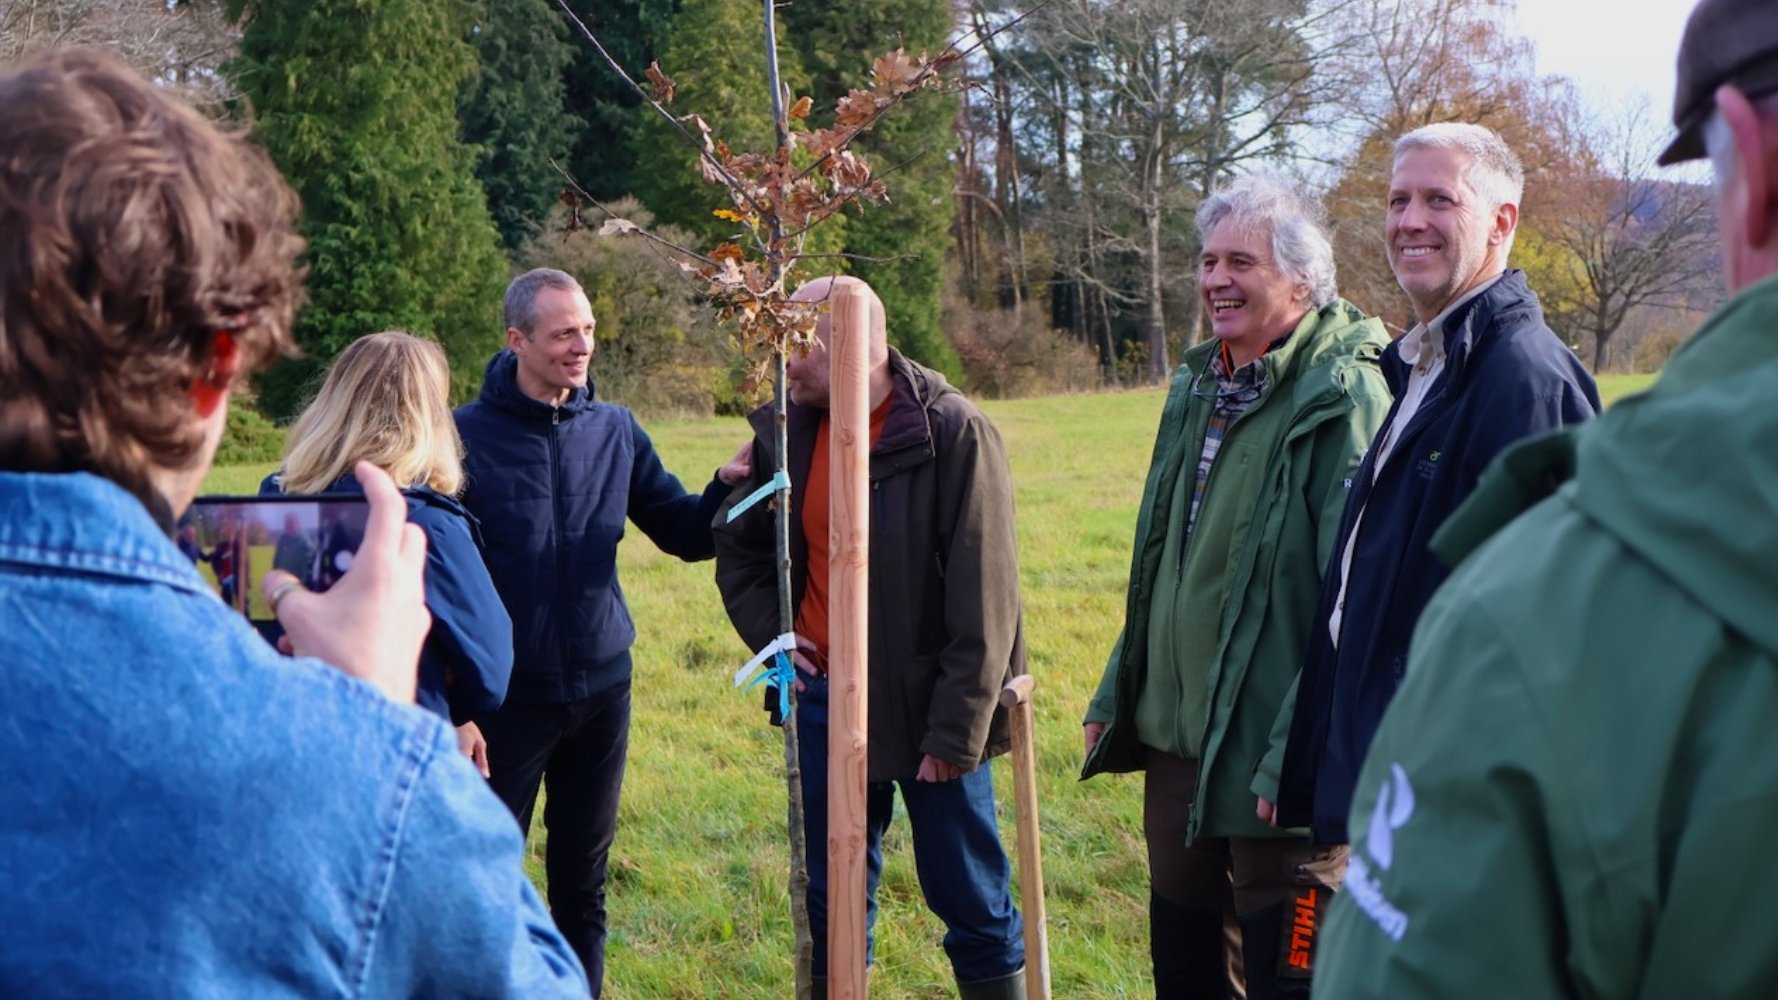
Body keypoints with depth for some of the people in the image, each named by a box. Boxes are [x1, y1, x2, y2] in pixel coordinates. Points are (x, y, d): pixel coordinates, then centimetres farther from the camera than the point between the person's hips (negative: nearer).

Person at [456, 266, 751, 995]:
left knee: (582, 882, 14)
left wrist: (727, 487, -16)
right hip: (508, 694, -3)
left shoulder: (615, 430, 2)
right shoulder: (468, 436, -10)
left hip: (602, 689, 4)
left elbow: (684, 535, 6)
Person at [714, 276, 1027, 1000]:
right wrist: (767, 631, 5)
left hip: (924, 705, -5)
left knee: (971, 900, 6)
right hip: (823, 701, 5)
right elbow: (738, 546, 20)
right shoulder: (785, 431, 3)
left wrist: (955, 729, -17)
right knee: (832, 901, 16)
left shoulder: (953, 433, -15)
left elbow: (983, 600, -16)